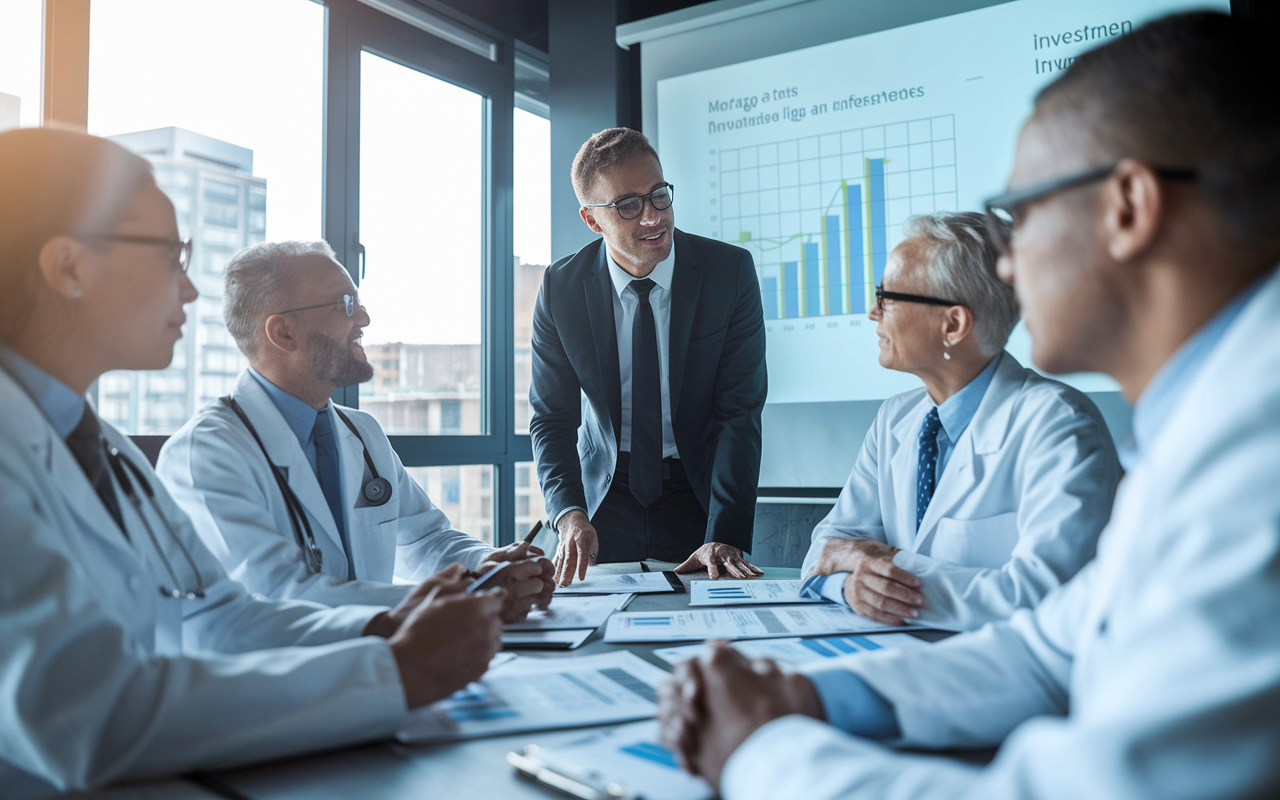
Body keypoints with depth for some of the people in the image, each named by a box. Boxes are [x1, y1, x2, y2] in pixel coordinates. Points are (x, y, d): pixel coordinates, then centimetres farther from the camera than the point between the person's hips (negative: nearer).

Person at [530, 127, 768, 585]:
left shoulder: (731, 272, -12)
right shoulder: (561, 288, -8)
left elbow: (739, 411, -14)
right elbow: (552, 417, -5)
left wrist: (725, 536, -24)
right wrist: (569, 513, -24)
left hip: (699, 492, -1)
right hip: (606, 494, 1)